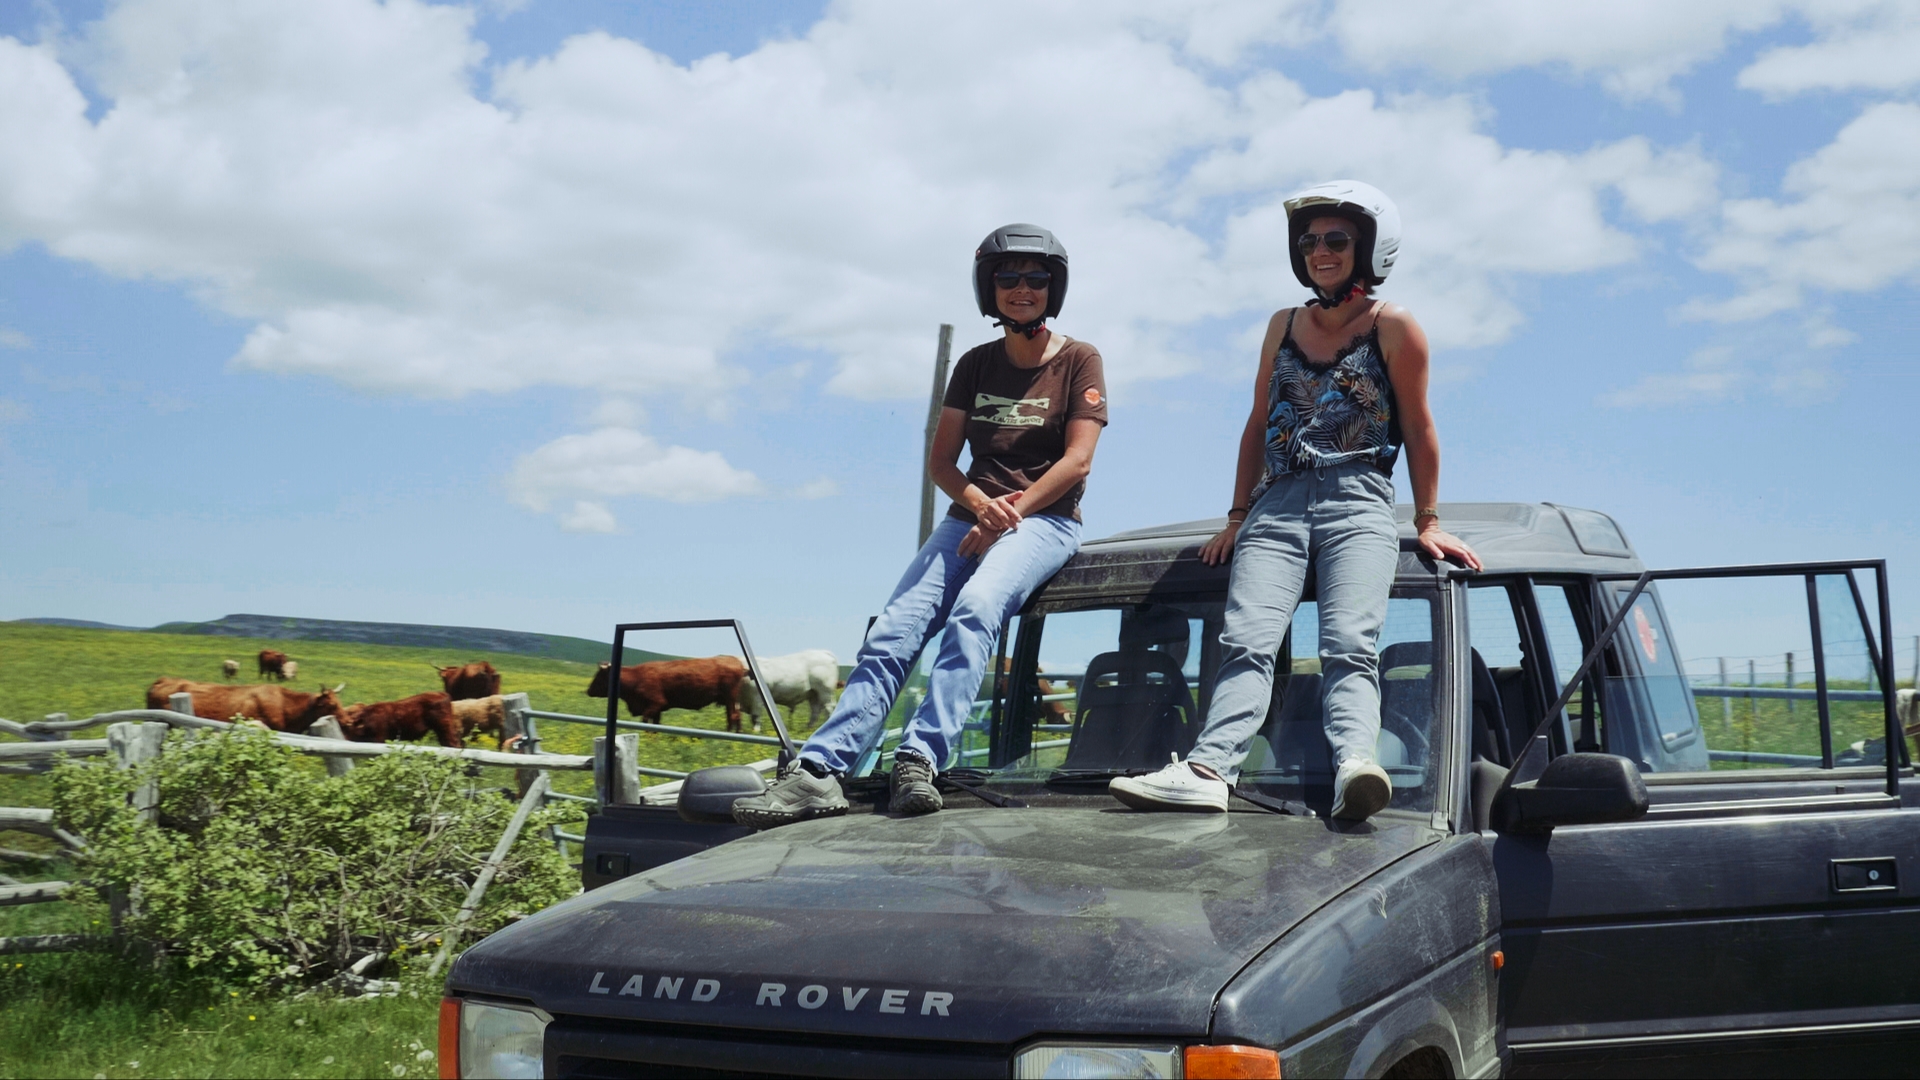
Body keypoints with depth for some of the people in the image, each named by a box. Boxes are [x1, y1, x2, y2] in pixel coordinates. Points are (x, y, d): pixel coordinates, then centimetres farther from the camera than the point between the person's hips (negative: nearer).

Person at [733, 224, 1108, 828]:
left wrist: (1011, 513, -18)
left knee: (975, 608, -36)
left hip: (1046, 520, -4)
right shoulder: (976, 365, 14)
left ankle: (920, 761, -46)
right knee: (893, 632, -19)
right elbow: (940, 461, 8)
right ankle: (819, 771, -32)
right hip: (970, 515, 4)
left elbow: (1077, 462, -7)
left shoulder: (1079, 362, 3)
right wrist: (982, 504, -13)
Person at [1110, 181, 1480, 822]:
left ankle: (1355, 768, -44)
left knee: (1349, 645, -24)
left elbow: (1418, 430, 8)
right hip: (1277, 504, 4)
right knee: (1247, 642, -18)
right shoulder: (1284, 326, 22)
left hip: (1359, 504, -4)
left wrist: (1427, 522, 7)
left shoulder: (1392, 326, 7)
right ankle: (1209, 769, -35)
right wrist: (1238, 516, 22)